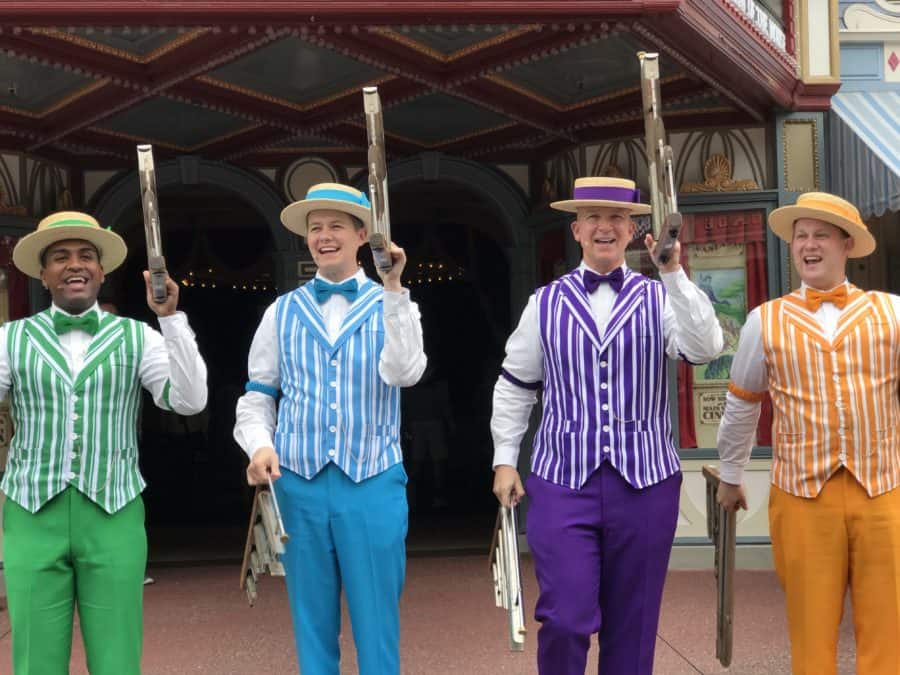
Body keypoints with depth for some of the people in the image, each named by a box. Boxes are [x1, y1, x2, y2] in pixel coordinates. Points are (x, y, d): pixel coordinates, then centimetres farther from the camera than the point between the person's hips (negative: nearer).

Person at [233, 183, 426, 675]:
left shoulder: (393, 306, 5)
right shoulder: (282, 312, 9)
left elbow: (404, 372, -15)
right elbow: (257, 397, 11)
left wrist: (393, 289, -19)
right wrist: (259, 447, -7)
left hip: (373, 484, -1)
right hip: (299, 485, 2)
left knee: (377, 626, 5)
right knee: (312, 624, 11)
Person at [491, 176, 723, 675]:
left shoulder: (658, 298, 4)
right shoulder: (545, 302, 6)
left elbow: (705, 348, -14)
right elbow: (513, 387, 13)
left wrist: (674, 273, -19)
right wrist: (505, 460, 9)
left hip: (645, 480, 1)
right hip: (562, 481, 0)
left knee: (632, 626, 9)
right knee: (566, 619, -6)